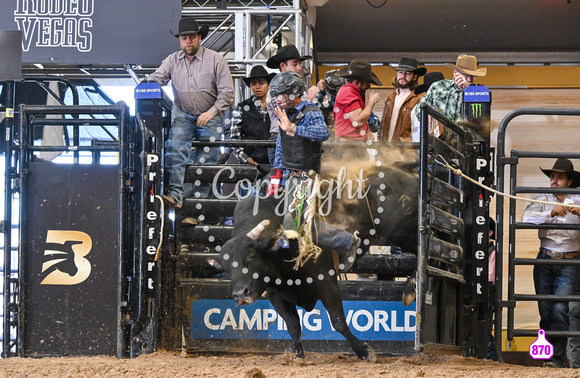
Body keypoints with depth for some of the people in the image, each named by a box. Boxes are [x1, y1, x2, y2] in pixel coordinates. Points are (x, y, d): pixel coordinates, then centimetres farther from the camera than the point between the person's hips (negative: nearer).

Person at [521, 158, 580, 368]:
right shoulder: (542, 200, 7)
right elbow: (526, 218, -9)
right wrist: (550, 213, -23)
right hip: (544, 260, 2)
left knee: (559, 309, -14)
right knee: (545, 311, 4)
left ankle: (557, 359, -14)